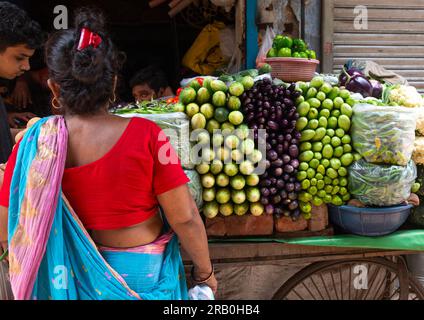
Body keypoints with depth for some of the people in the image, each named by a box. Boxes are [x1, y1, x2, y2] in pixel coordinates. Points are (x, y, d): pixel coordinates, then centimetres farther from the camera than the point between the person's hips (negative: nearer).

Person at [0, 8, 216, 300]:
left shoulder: (34, 144, -16)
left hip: (76, 274, 2)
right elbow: (185, 218, -17)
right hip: (142, 275, -1)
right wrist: (205, 272, 0)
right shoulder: (146, 136, -22)